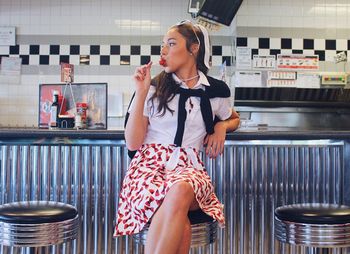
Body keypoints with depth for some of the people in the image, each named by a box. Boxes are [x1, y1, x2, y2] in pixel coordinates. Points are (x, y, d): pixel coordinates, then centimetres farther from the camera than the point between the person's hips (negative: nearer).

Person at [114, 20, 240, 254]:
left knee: (180, 191, -39)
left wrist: (221, 126, 8)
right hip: (150, 164, -1)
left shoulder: (216, 91, 10)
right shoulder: (154, 87, 8)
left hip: (188, 167, 1)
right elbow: (132, 143, 1)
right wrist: (141, 93, -4)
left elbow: (234, 119, 33)